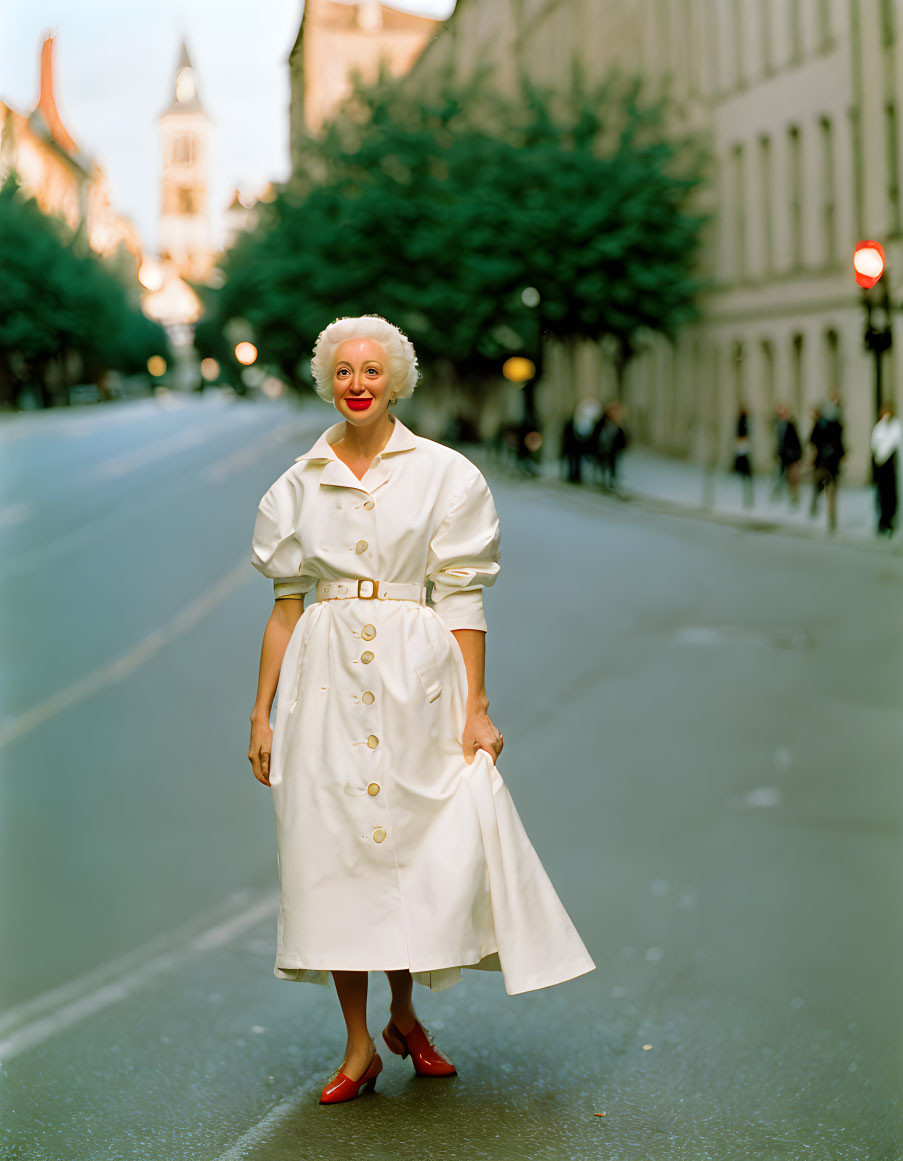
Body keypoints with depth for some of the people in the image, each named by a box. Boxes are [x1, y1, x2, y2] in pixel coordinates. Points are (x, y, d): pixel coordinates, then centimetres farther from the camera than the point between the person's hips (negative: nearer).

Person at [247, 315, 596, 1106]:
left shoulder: (443, 474, 2)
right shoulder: (301, 483, 8)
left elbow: (463, 599, 0)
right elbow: (286, 603, 10)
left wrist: (475, 707, -6)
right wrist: (262, 713, 7)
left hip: (415, 676, -2)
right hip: (326, 677, 2)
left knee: (420, 841, -3)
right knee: (332, 846, 1)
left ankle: (406, 1014, 24)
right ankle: (360, 1046, 13)